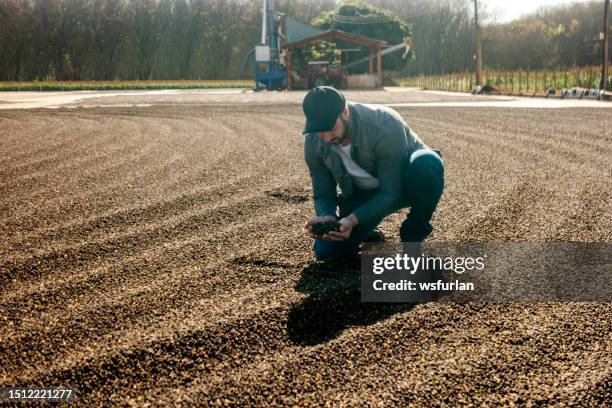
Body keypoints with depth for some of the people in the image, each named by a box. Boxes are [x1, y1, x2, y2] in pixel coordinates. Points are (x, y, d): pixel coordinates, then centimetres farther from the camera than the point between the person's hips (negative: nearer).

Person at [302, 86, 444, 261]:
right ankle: (369, 236, 21)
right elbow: (323, 195, -10)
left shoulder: (385, 125, -35)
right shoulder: (313, 143, -19)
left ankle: (413, 237, -14)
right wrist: (326, 218, -33)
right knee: (326, 251, -14)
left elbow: (392, 192, -31)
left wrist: (353, 220, -43)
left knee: (427, 164, -40)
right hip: (363, 193, 4)